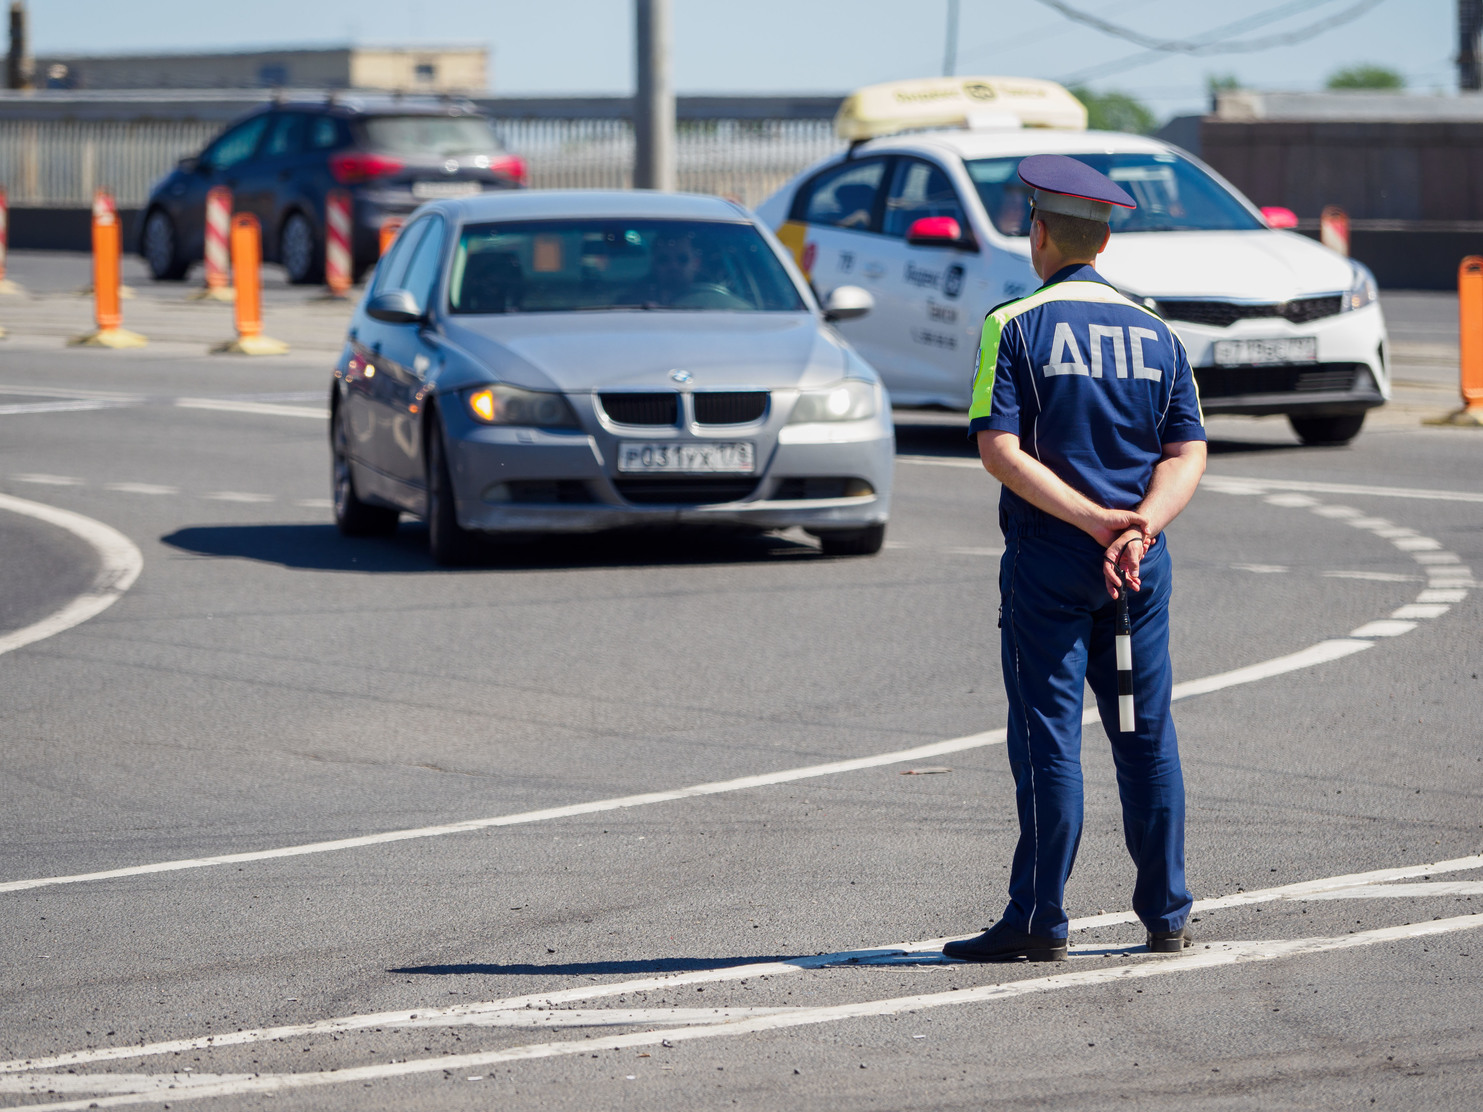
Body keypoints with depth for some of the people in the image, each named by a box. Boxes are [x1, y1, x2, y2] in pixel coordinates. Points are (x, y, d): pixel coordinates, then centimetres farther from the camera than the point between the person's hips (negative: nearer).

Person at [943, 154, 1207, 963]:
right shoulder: (1155, 334, 9)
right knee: (1147, 736, 9)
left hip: (1047, 561, -4)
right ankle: (1166, 915, 13)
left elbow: (1000, 449, -14)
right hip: (1143, 564, 4)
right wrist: (1141, 523, -11)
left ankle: (1039, 921, -2)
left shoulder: (1014, 328, -4)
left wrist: (1096, 521, -16)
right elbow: (1188, 453, 2)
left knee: (1049, 737, -2)